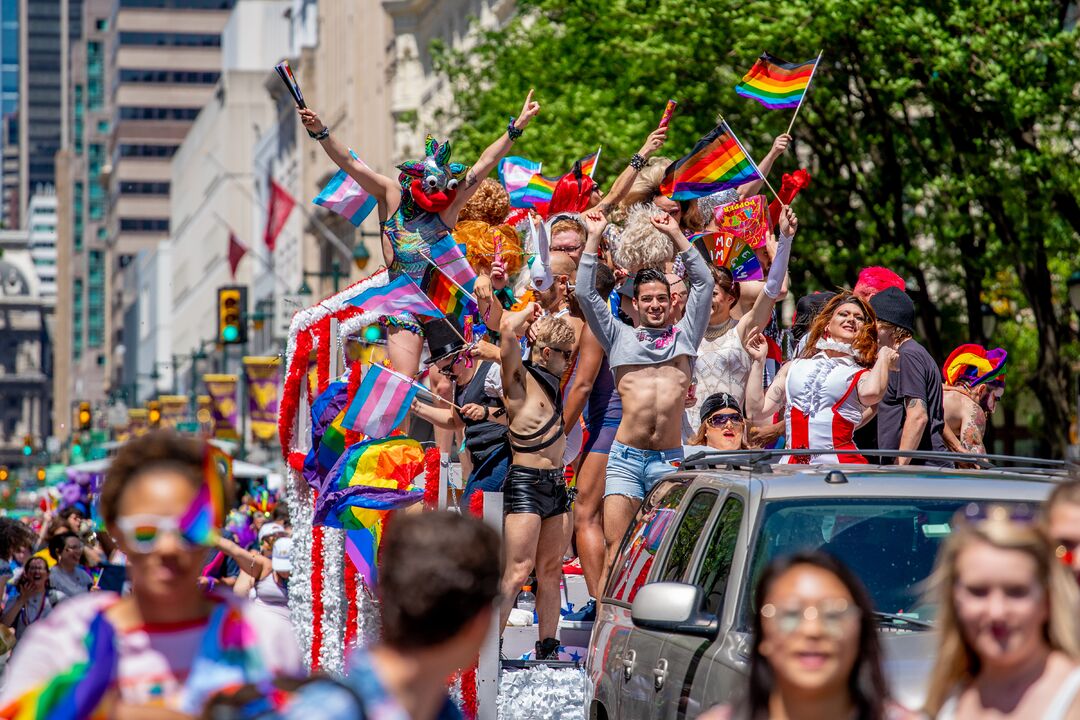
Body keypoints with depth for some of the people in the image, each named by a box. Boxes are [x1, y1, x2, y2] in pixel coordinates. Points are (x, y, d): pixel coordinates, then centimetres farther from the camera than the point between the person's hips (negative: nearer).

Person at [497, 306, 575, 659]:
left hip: (555, 485, 8)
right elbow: (507, 329, -20)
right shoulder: (519, 379, -6)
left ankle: (547, 649, 13)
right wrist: (528, 313, -3)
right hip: (525, 484, -8)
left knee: (550, 571, 9)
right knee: (518, 572, -13)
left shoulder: (551, 382, 16)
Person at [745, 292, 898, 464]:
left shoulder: (861, 374, 12)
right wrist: (758, 361, 18)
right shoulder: (795, 367, 22)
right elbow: (757, 412, 16)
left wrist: (883, 358, 5)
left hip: (840, 463, -3)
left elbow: (870, 393, -14)